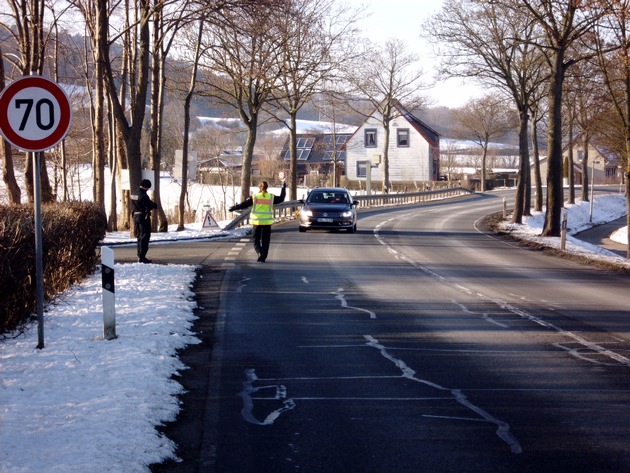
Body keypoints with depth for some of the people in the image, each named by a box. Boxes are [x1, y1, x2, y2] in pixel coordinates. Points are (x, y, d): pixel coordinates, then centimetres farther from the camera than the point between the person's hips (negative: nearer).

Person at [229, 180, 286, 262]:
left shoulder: (255, 197, -4)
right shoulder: (271, 197, 0)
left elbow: (244, 204, -1)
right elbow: (281, 199, 14)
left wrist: (234, 208, 9)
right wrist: (284, 188, 27)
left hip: (257, 222, -1)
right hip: (267, 222, 1)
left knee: (256, 240, 8)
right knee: (265, 240, 9)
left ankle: (260, 252, -17)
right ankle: (263, 257, 8)